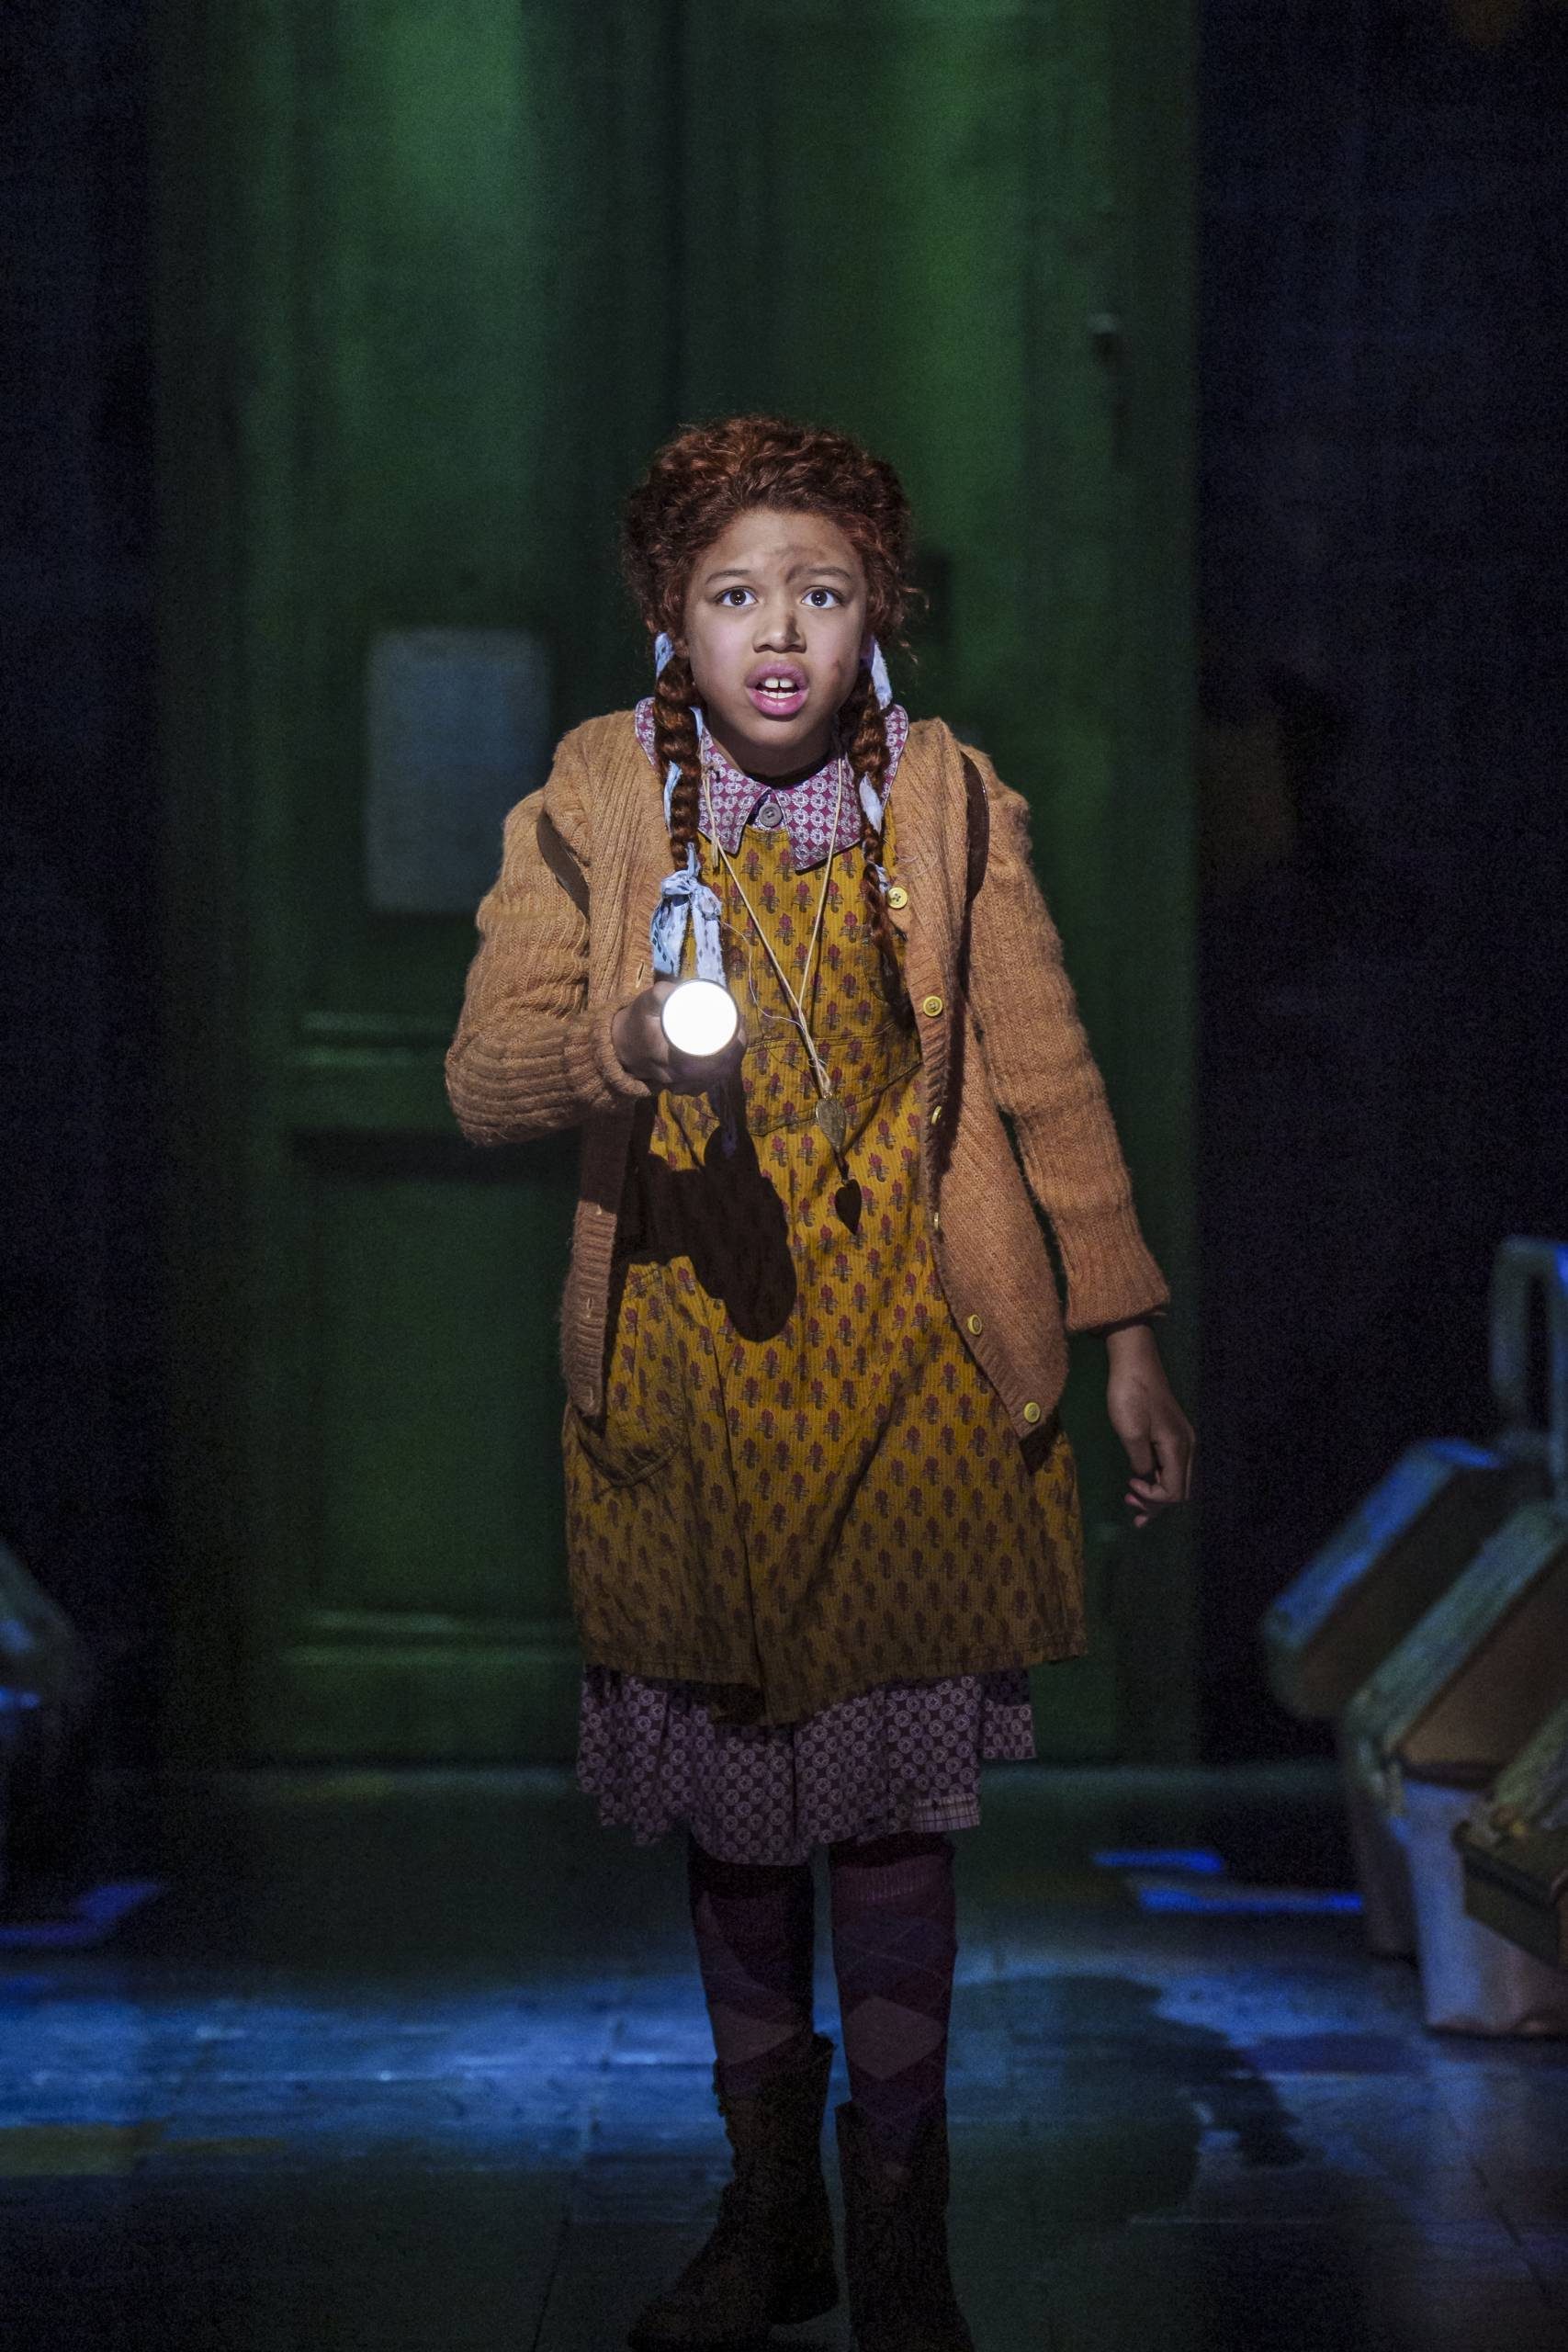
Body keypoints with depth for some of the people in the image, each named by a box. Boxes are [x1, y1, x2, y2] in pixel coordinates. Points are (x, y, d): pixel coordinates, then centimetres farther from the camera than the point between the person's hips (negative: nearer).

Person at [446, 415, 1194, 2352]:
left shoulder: (948, 799, -1)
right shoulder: (595, 802, -2)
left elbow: (1045, 1076, 6)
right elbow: (483, 1076, -7)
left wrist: (1125, 1333, 6)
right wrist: (616, 1051, -29)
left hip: (908, 1364, -1)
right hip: (686, 1369, 1)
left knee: (892, 1793, 0)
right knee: (727, 1790, 9)